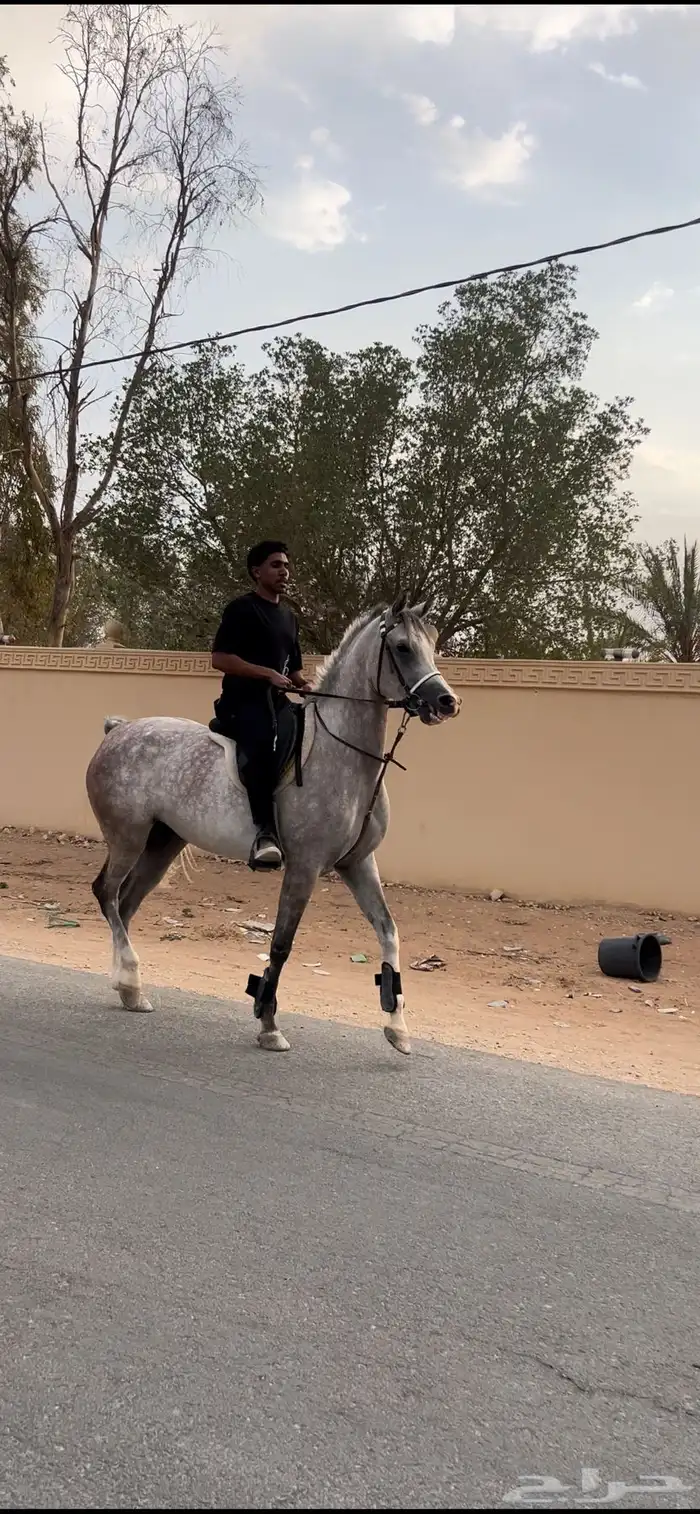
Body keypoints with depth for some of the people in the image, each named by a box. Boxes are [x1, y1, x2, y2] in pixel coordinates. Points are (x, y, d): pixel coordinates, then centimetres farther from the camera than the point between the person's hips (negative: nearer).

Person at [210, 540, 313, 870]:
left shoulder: (289, 616, 22)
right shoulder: (242, 608, -2)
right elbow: (219, 658, -12)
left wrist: (303, 684, 6)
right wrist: (267, 673, -18)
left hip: (276, 700, 8)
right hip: (243, 698, -8)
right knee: (262, 746, -36)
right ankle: (265, 831, -43)